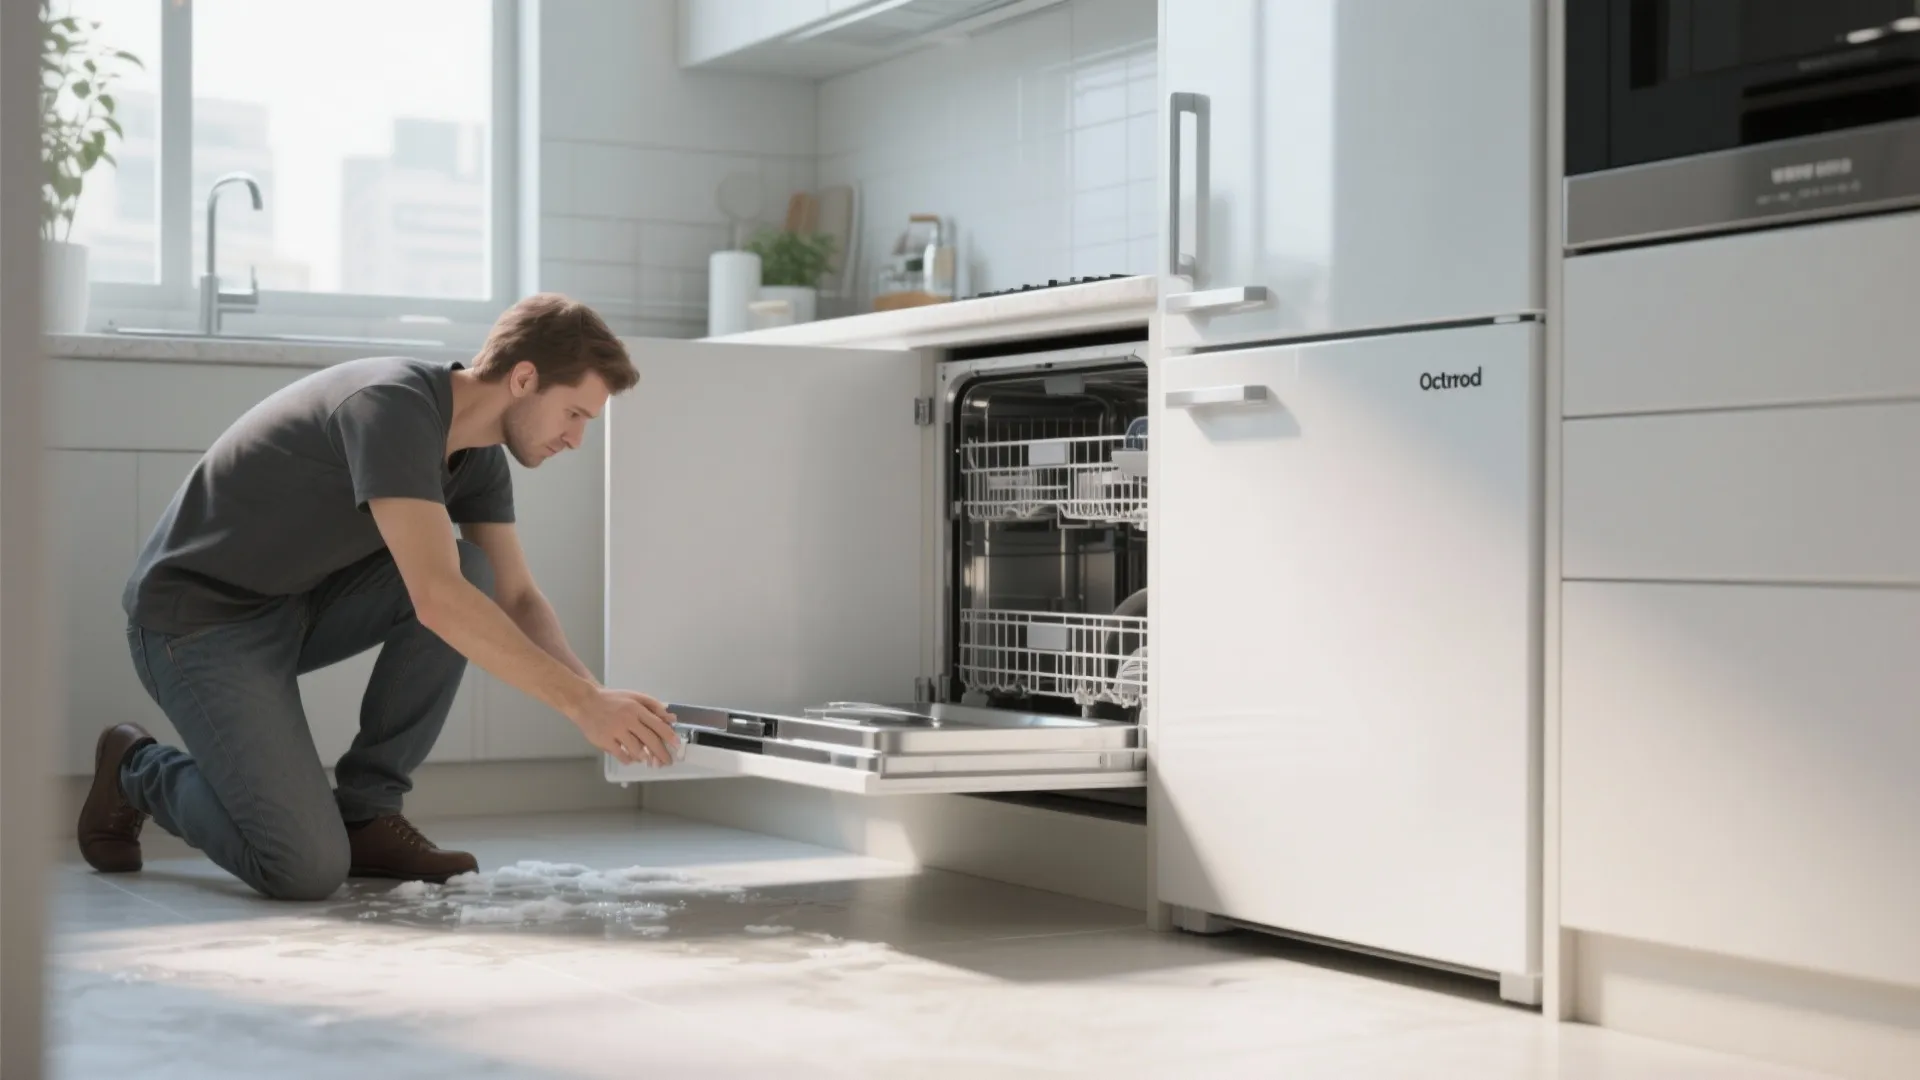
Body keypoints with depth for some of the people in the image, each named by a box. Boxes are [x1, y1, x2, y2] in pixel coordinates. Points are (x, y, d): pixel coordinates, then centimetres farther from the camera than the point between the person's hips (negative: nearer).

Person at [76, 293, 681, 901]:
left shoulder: (478, 454, 0)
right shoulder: (393, 406, -28)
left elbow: (517, 601, 6)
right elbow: (436, 600, -37)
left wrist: (596, 698, -13)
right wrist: (582, 704, -35)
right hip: (199, 618, -9)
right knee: (309, 869, -20)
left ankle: (366, 813, -1)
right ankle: (138, 771, 10)